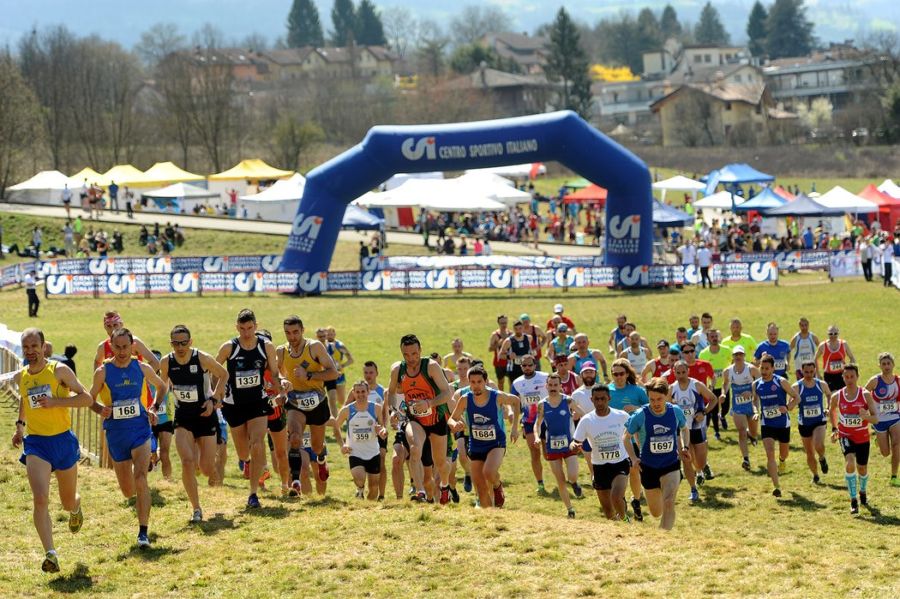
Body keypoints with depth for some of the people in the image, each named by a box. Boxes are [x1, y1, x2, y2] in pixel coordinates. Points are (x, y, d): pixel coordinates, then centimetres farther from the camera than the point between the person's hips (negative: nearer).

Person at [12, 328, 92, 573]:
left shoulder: (59, 370, -9)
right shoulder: (19, 377, 4)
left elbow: (87, 398, -13)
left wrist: (54, 402, -23)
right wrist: (20, 425, 18)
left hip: (63, 440, -1)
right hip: (35, 443, 1)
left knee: (68, 502, 16)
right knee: (40, 499, -20)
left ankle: (76, 509, 54)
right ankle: (50, 554, -21)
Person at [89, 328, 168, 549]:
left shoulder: (142, 368, 0)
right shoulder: (103, 371, -3)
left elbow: (162, 386, 18)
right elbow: (90, 398, 6)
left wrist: (154, 408, 3)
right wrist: (101, 409, -15)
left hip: (140, 429, -1)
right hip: (115, 433, 1)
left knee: (140, 477, -20)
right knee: (127, 490, 9)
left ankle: (143, 532, -19)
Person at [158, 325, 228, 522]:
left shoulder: (202, 359, -16)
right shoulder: (166, 362, -8)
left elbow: (224, 375, 0)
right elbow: (162, 385, 11)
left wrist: (213, 399, -9)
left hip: (205, 414, -1)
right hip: (183, 418, 1)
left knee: (207, 468, -1)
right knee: (187, 462, -17)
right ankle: (196, 509, -6)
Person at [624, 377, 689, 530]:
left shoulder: (676, 412, -8)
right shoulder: (640, 416, -16)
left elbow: (682, 429, 14)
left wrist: (683, 447, -1)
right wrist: (633, 458, -14)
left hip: (671, 466, 0)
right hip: (648, 467, 0)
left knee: (669, 503, -23)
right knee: (656, 513, 12)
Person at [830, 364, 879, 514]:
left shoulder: (865, 395, -13)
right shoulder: (837, 396, -8)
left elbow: (876, 419, -16)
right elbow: (832, 411, 16)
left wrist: (866, 416, -37)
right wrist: (834, 429, 8)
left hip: (862, 437, 1)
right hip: (845, 436, -1)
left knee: (862, 469, 16)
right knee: (850, 463, -25)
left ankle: (863, 491, 49)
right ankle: (853, 501, -20)